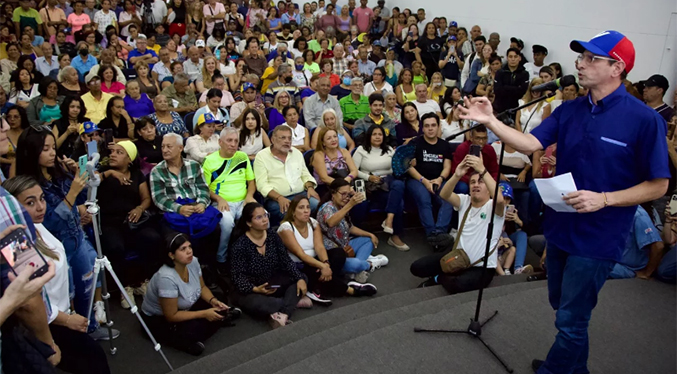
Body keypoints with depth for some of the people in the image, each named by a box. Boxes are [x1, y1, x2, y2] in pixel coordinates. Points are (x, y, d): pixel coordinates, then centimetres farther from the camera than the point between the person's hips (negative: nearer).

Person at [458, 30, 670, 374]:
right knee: (563, 307, 23)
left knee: (570, 319, 5)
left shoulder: (644, 119, -15)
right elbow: (530, 144, -10)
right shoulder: (569, 110, 1)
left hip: (597, 238, -6)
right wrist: (490, 121, -22)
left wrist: (603, 199, -23)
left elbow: (658, 185, -12)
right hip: (560, 227, 6)